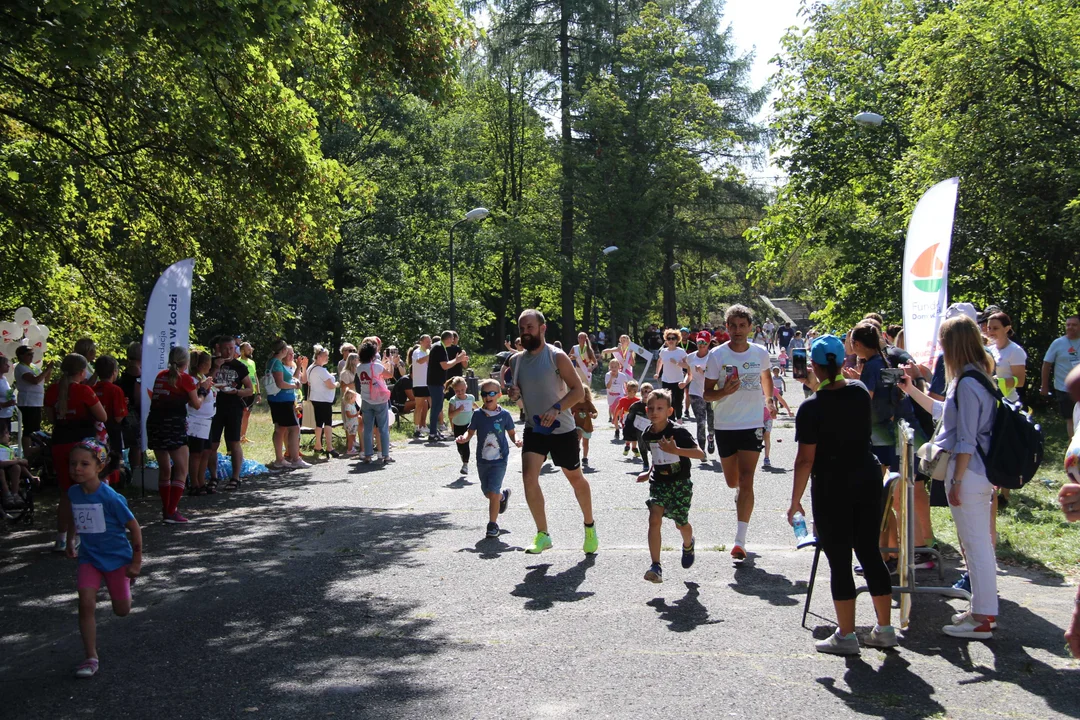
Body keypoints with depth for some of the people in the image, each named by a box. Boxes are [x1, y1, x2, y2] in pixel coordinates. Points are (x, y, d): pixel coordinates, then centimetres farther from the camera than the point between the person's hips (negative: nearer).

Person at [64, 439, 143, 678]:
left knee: (121, 611, 10)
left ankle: (127, 579, 44)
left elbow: (134, 528, -15)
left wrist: (136, 562, -11)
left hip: (117, 557, -3)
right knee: (86, 603, -15)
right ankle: (91, 658, -6)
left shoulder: (110, 497, -23)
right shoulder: (73, 493, -8)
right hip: (89, 557, 3)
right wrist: (70, 542, 25)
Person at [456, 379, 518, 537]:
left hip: (499, 460, -3)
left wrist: (516, 441, -16)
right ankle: (503, 495, 50)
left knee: (493, 491, -11)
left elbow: (511, 432, 4)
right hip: (482, 459, 3)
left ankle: (493, 524, 1)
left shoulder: (504, 415, -6)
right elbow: (471, 432, 2)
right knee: (487, 492, 15)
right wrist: (464, 438, -18)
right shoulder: (477, 415, -3)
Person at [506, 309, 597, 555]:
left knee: (575, 478, 11)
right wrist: (514, 393, -8)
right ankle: (542, 535, -4)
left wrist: (556, 409, -27)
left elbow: (578, 390, -14)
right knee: (529, 476, -15)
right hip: (534, 429, 4)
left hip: (562, 429, -4)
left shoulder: (557, 357, -13)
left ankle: (590, 527, 34)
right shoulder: (516, 360, 3)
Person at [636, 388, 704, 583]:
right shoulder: (647, 435, 2)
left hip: (680, 483, -4)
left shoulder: (678, 432, -17)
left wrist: (676, 450, -36)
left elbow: (701, 454, -25)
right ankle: (656, 566, -17)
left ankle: (688, 545, 46)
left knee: (681, 523, 8)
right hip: (658, 483, 4)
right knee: (654, 519, -16)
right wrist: (649, 472, 19)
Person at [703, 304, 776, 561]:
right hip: (725, 425, 1)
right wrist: (724, 391, -23)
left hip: (753, 424, -1)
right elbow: (707, 393, -5)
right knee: (732, 481, 14)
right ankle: (740, 493, 52)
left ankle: (740, 540, -12)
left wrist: (769, 399, 16)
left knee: (746, 480, -11)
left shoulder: (760, 353, -1)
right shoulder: (717, 355, -6)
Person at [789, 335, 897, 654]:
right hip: (868, 480, 6)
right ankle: (885, 629, 19)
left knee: (839, 560, 2)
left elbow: (805, 460, -15)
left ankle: (846, 636, 7)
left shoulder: (812, 407, -15)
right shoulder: (860, 391, 1)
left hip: (832, 487, -5)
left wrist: (795, 501, -6)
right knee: (870, 553, 13)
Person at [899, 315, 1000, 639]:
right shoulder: (977, 377, 12)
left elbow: (966, 440, -19)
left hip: (968, 471, -10)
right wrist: (911, 390, 23)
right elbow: (944, 411, 26)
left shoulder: (967, 384, -19)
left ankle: (982, 619, 5)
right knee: (978, 541, 17)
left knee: (975, 543, -3)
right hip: (980, 470, 10)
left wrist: (957, 482, -16)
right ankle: (984, 609, 26)